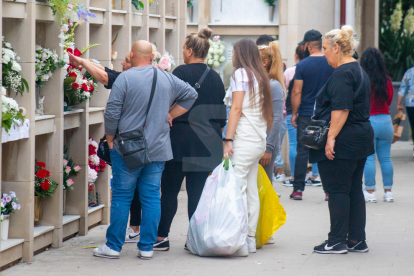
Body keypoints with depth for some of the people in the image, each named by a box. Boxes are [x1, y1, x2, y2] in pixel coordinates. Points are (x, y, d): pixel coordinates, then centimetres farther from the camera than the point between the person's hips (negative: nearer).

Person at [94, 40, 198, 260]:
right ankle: (147, 247, 8)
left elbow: (112, 114, -10)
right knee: (151, 197, 7)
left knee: (121, 197, 3)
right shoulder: (167, 79, 6)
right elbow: (191, 95, 19)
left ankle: (113, 246, 7)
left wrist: (110, 139, 4)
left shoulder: (125, 78, -9)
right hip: (158, 149, 4)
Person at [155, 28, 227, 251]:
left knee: (169, 190, 3)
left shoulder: (182, 72, -9)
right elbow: (221, 112, 13)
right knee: (198, 190, 7)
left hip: (182, 141, -5)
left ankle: (161, 237, 6)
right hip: (208, 143, 5)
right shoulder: (215, 77, 9)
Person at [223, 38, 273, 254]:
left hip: (244, 139, -8)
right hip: (259, 140, 8)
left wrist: (228, 139, -13)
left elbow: (236, 108, -12)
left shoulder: (241, 73, -6)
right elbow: (266, 111, 16)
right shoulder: (260, 76, 15)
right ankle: (251, 238, 12)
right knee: (251, 190, 10)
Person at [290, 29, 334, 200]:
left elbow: (296, 92, -7)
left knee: (302, 152, 3)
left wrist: (294, 113, 2)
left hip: (306, 115, -2)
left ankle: (298, 189, 3)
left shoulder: (302, 65, -7)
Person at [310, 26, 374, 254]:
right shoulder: (359, 71, 16)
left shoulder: (342, 74, -16)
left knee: (337, 190, -5)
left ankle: (337, 241, -2)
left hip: (343, 141, -10)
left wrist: (331, 138, -24)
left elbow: (341, 109, -24)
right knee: (354, 189, 12)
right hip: (361, 138, 10)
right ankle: (357, 240, 14)